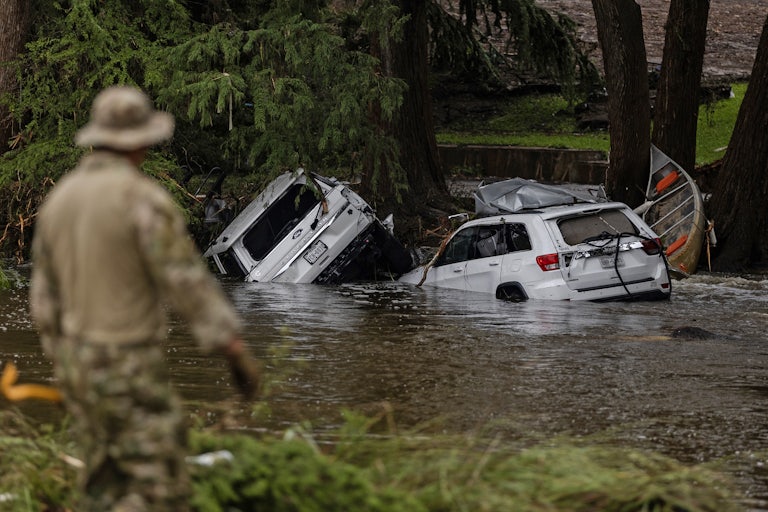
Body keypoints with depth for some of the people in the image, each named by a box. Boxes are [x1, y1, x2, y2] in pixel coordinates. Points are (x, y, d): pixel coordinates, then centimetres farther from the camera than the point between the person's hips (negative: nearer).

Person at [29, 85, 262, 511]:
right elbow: (189, 284, -20)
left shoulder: (59, 199, 5)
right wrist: (239, 354, -13)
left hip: (80, 364, 8)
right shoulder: (144, 199, -19)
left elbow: (46, 296, 12)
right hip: (130, 371, -8)